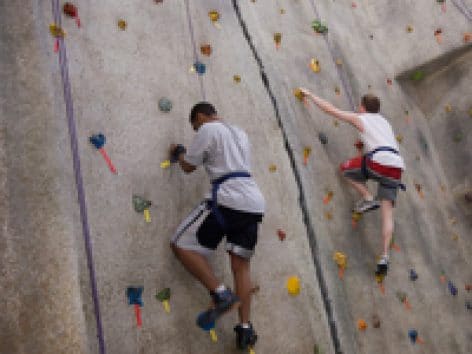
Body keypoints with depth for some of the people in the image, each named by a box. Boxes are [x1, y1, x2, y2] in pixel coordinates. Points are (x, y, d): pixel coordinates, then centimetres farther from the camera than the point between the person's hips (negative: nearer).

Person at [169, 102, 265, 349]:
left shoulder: (208, 129, 3)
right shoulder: (239, 133, 26)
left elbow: (188, 166, 6)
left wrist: (178, 153, 25)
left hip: (227, 200, -8)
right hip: (254, 203, 8)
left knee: (181, 245, 0)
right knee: (241, 263, 10)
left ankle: (221, 294, -12)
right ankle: (245, 327, 5)